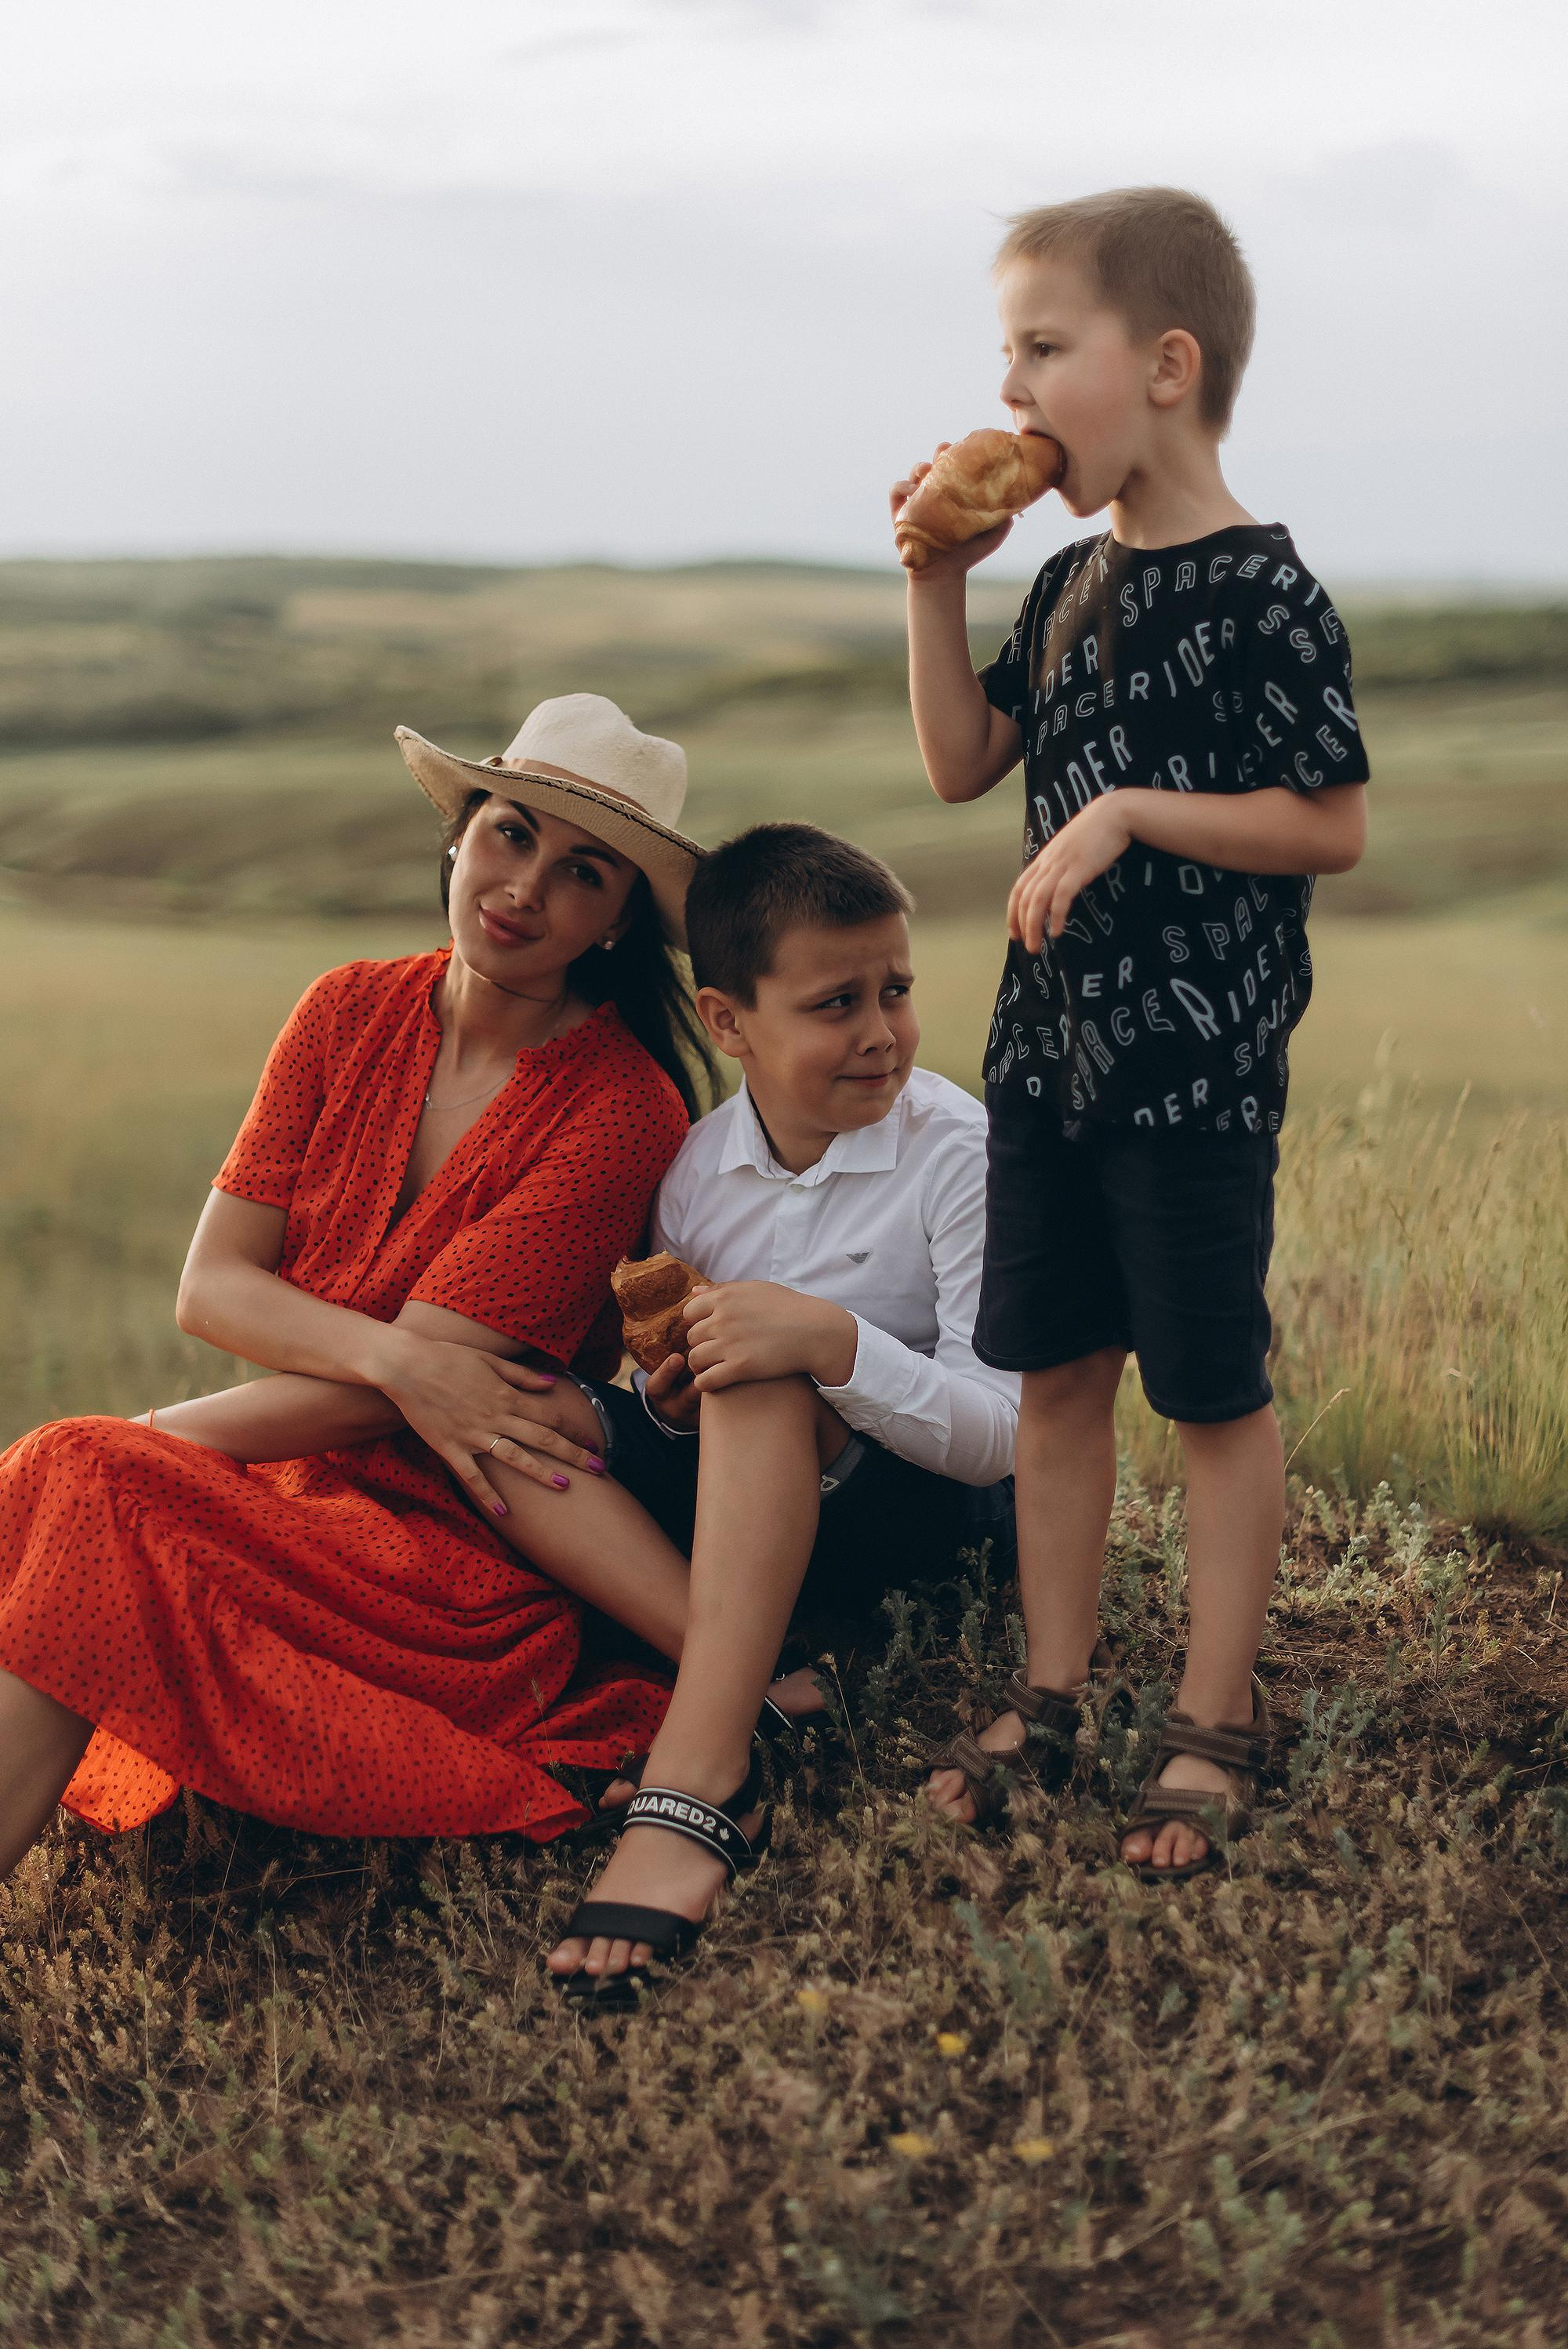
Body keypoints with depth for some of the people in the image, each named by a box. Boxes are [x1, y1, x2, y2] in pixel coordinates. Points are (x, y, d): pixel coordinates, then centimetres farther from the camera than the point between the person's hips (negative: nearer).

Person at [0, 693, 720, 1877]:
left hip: (458, 1569, -5)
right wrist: (391, 1354, -21)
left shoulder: (621, 1112, -11)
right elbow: (209, 1288, -1)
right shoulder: (354, 1013, 6)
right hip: (281, 1504, 5)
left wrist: (119, 1449, -16)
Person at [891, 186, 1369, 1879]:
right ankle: (1056, 1696, 25)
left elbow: (1332, 826, -14)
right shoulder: (1072, 585, 9)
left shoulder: (1262, 592, -14)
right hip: (1053, 1037, 7)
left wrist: (1131, 812, -20)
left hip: (1199, 1055, -7)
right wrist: (936, 584, 5)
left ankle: (1214, 1722, 16)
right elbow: (965, 766, 14)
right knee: (1055, 1371, 12)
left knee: (1213, 1391, 4)